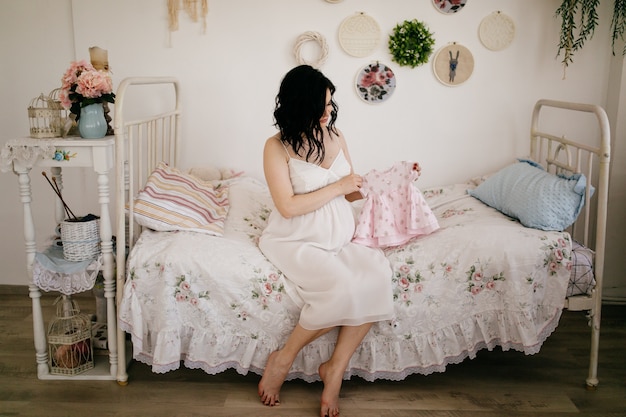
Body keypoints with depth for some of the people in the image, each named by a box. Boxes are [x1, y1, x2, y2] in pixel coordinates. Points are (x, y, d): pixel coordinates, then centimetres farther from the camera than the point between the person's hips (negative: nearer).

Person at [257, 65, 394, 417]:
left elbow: (352, 192, 15)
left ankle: (336, 368, -9)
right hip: (297, 240, -5)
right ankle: (283, 360, -6)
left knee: (376, 277, -25)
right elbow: (287, 206, -16)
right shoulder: (278, 147, -8)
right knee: (341, 287, -32)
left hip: (340, 236, 5)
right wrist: (337, 187, -14)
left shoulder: (336, 136, 8)